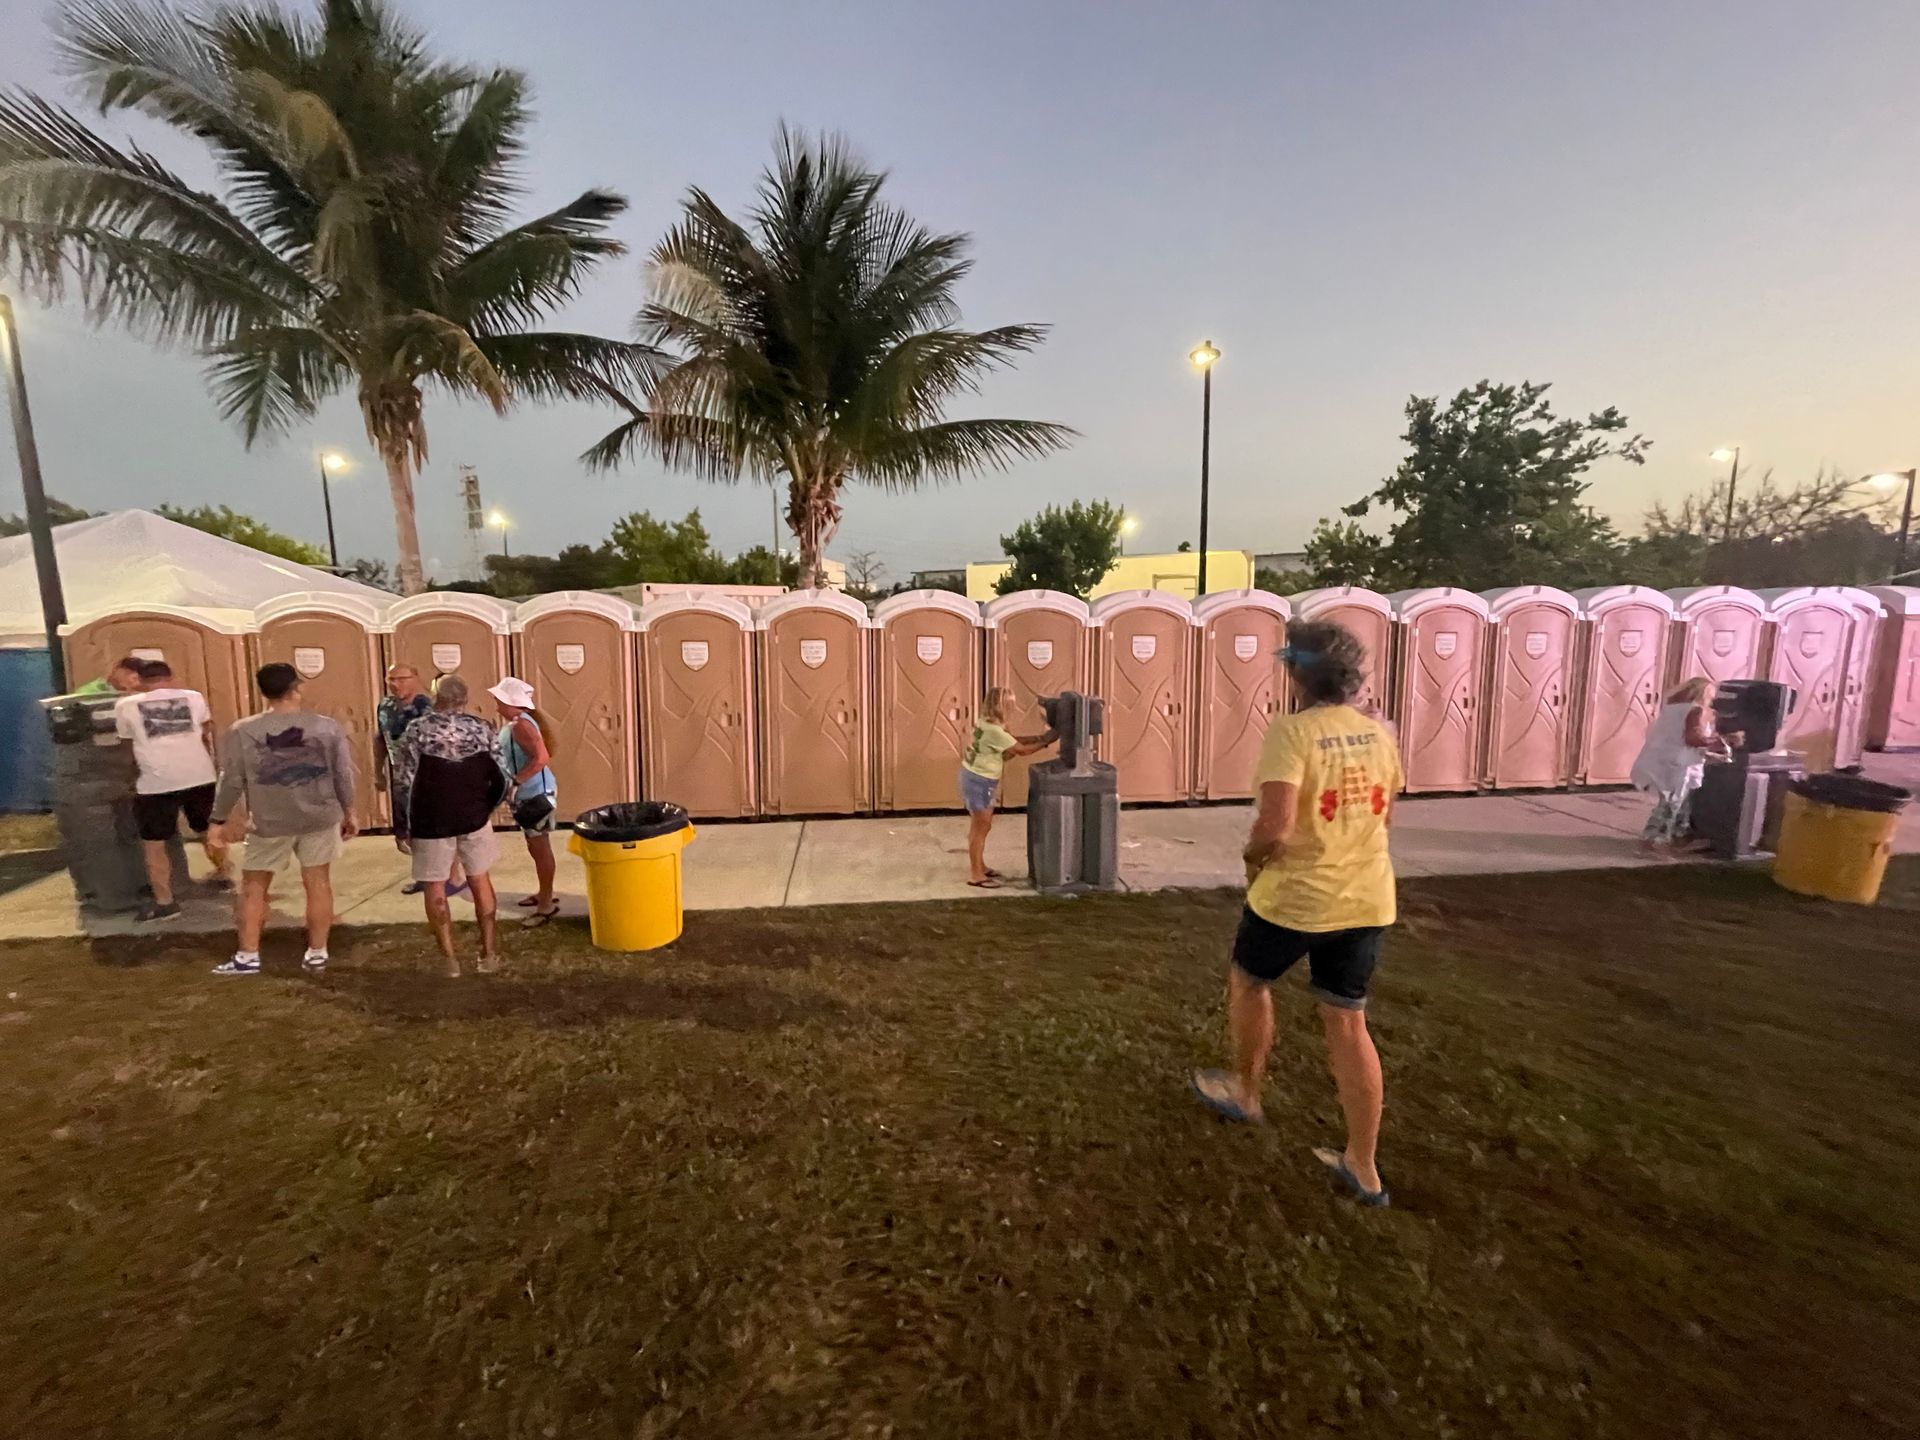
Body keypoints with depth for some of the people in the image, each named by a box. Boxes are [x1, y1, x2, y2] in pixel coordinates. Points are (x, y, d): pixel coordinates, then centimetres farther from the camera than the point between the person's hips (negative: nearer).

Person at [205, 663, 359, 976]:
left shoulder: (243, 732, -8)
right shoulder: (327, 727, -6)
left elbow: (231, 781, -4)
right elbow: (343, 774, -2)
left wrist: (219, 820, 8)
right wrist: (349, 812, 10)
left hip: (270, 823, -1)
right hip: (319, 818, 1)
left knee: (254, 886, 15)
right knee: (318, 883, 8)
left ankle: (247, 957, 21)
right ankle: (316, 953, 15)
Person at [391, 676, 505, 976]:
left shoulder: (417, 730, -8)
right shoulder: (481, 728, -3)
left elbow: (403, 783, -9)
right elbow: (501, 778, -2)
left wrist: (400, 827, 0)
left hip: (430, 822, -2)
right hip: (474, 818, 2)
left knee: (435, 888, 11)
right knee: (480, 881, 15)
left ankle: (449, 958, 16)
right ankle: (488, 952, 21)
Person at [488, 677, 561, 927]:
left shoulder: (521, 725, -20)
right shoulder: (510, 723, 11)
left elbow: (541, 758, -30)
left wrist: (515, 782, -29)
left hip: (536, 794, -10)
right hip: (526, 795, 10)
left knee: (540, 848, -2)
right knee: (535, 847, 20)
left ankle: (547, 904, 6)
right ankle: (544, 893, 34)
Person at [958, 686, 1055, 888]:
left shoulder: (987, 723, 5)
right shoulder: (993, 730, -25)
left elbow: (1014, 739, 11)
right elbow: (1022, 749, -17)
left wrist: (1041, 736, 2)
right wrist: (1046, 741, -6)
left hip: (978, 778, 10)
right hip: (979, 781, -10)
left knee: (980, 826, 19)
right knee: (981, 827, 1)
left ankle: (980, 867, 31)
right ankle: (976, 875, 11)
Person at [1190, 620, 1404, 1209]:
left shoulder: (1292, 731, -20)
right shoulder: (1377, 733, 3)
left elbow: (1275, 826, -27)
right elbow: (1384, 816, 15)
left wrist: (1251, 856, -7)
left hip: (1294, 897, -6)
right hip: (1366, 898, 6)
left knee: (1248, 981, 22)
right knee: (1348, 1024, 15)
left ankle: (1244, 1090, 41)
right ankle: (1362, 1167, 24)